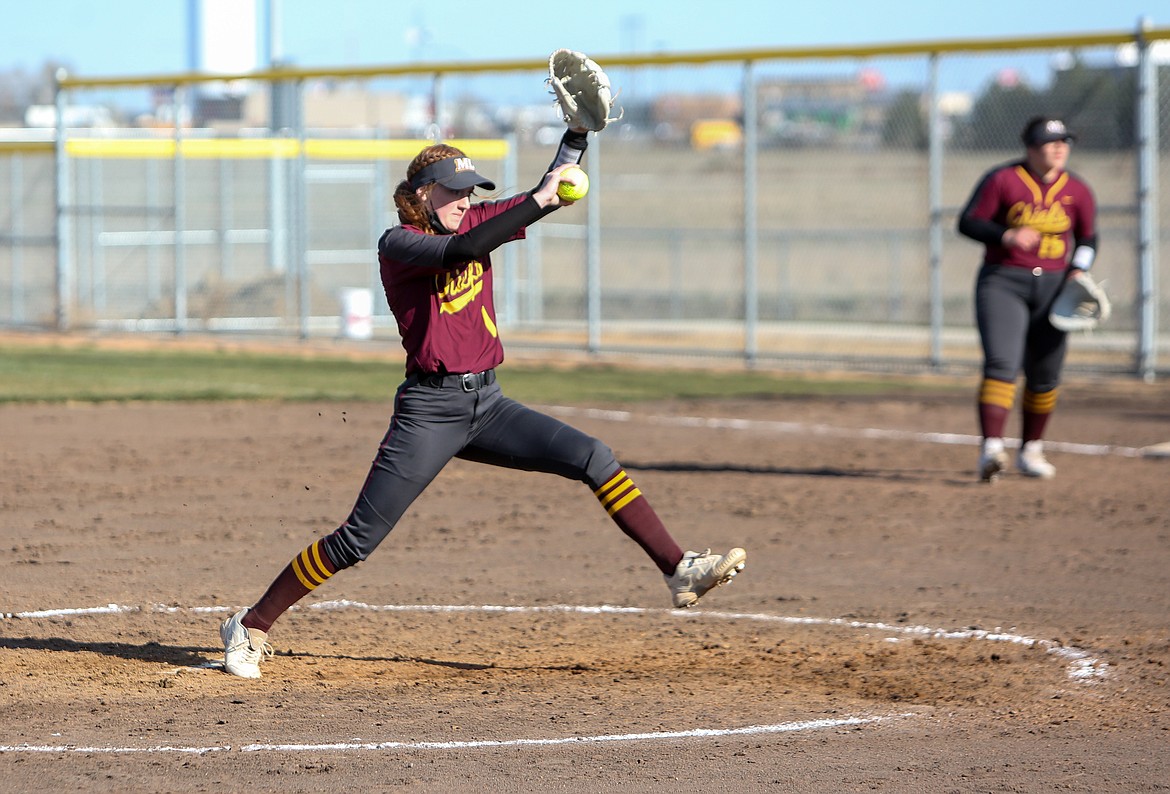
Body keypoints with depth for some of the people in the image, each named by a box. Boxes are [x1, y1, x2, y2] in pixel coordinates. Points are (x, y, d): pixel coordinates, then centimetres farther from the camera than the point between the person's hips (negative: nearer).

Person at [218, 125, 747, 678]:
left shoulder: (472, 220, 9)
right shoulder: (398, 243, -11)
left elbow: (554, 193, 8)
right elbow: (464, 249, -30)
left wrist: (579, 130, -6)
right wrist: (539, 200, -28)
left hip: (486, 404, 7)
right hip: (431, 409, -7)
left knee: (593, 459, -6)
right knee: (358, 540, -8)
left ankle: (679, 571, -6)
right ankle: (251, 628, 2)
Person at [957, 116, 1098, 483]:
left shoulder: (1077, 191, 5)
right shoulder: (1002, 180, -6)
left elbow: (1087, 240, 16)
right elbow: (968, 222, -6)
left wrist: (1077, 272, -3)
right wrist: (1008, 236, -21)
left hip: (1051, 287, 4)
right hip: (1002, 284, -4)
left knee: (1045, 376, 8)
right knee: (1001, 365, -19)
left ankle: (1030, 451, 26)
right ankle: (991, 449, -29)